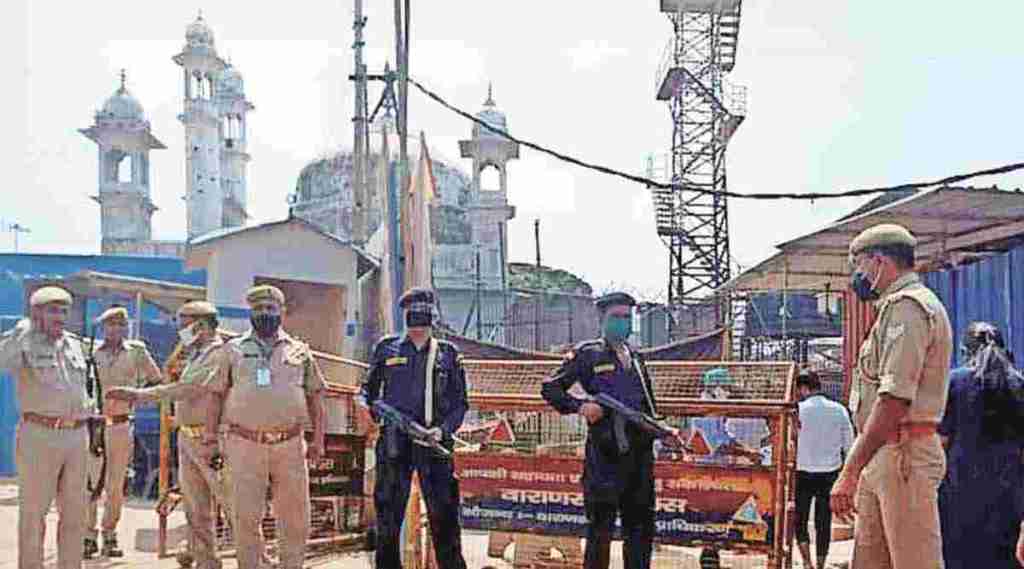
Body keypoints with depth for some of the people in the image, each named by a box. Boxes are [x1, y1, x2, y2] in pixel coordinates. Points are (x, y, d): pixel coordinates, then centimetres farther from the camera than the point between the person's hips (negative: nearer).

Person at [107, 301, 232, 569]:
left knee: (232, 504, -4)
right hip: (187, 438, 9)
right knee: (196, 509, 12)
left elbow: (187, 389, -25)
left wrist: (138, 395, -27)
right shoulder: (193, 355, 15)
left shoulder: (219, 354, -15)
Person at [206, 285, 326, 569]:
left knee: (295, 518, 3)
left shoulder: (299, 351, 12)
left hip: (290, 446, 1)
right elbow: (217, 394, 10)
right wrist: (211, 434, 2)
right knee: (246, 516, 0)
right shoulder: (233, 350, 11)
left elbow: (315, 396, 13)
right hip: (246, 445, -1)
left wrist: (318, 439, 7)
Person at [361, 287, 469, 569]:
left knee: (444, 515, -1)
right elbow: (368, 388, 18)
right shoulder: (387, 347, 10)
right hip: (393, 442, 1)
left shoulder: (448, 353, 10)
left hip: (434, 442, 0)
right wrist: (371, 406, -4)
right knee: (388, 514, 5)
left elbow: (460, 402, 10)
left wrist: (444, 429, -7)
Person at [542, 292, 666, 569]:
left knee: (641, 525, 11)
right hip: (605, 455, -6)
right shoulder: (587, 354, 0)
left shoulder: (636, 359, 18)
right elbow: (550, 388, -2)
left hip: (640, 452, 6)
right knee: (601, 526, -2)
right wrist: (579, 406, -15)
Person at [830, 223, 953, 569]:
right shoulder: (900, 307, 22)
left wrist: (850, 472, -23)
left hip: (903, 453, -10)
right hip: (883, 457, 10)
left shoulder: (906, 305, -11)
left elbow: (894, 400, -21)